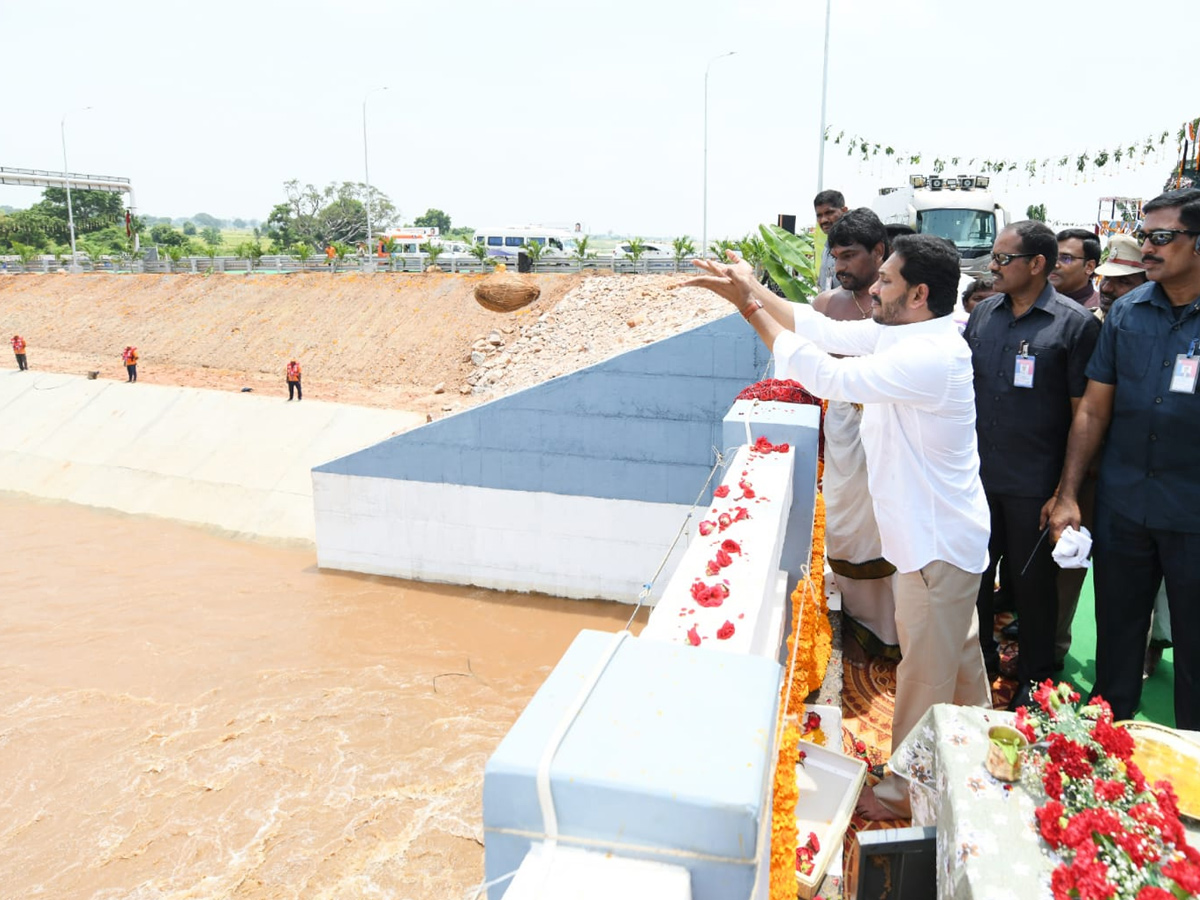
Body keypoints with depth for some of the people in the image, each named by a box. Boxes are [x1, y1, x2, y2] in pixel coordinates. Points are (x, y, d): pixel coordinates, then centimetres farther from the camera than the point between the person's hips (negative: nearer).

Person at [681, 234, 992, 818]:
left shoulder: (929, 357, -29)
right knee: (957, 652, 26)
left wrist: (749, 305, -22)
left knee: (925, 672, 7)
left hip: (938, 544, -10)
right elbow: (825, 330, 3)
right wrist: (752, 288, -3)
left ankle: (907, 789, 26)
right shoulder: (902, 335, 1)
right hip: (941, 532, 10)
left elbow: (828, 377, -30)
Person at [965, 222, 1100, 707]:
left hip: (1034, 484, -4)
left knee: (1032, 581, 10)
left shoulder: (1075, 323, -8)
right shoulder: (983, 313, 7)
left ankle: (1035, 677, 30)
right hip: (976, 475, 5)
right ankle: (978, 656, 38)